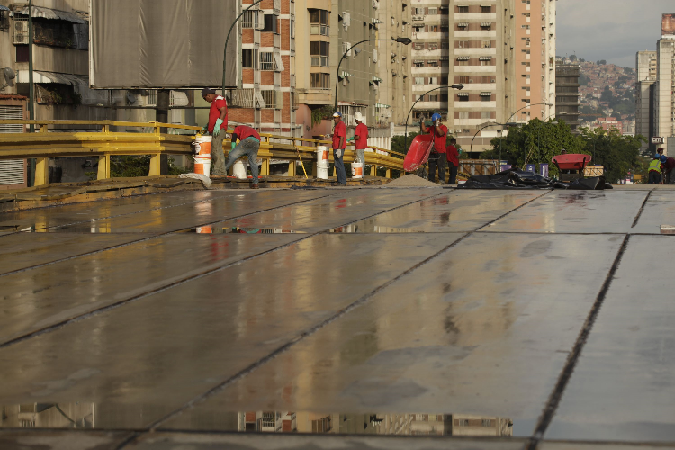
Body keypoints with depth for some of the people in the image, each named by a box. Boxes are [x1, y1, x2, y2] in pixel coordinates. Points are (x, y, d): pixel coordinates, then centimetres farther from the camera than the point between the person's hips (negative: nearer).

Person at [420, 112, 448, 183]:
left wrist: (437, 125, -23)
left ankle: (441, 180, -8)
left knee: (441, 166, -8)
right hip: (432, 151, 6)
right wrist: (422, 122, 3)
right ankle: (431, 181, 9)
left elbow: (441, 133, -19)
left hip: (440, 151, -6)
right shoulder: (431, 128, 16)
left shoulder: (444, 127, -1)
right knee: (431, 167, 6)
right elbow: (424, 130, 9)